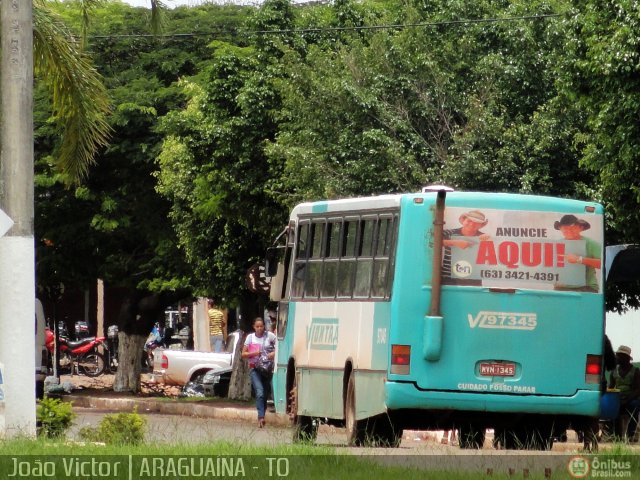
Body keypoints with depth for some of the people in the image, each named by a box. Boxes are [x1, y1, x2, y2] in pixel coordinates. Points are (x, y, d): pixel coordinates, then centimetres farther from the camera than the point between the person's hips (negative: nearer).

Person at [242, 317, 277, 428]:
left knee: (266, 394, 6)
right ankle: (261, 417, -24)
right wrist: (254, 353, -12)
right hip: (255, 368, -1)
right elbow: (243, 354, 5)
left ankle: (262, 416, 19)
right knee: (259, 393, -18)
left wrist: (274, 353, -14)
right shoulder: (250, 337, 4)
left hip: (268, 368, 1)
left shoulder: (270, 336, 1)